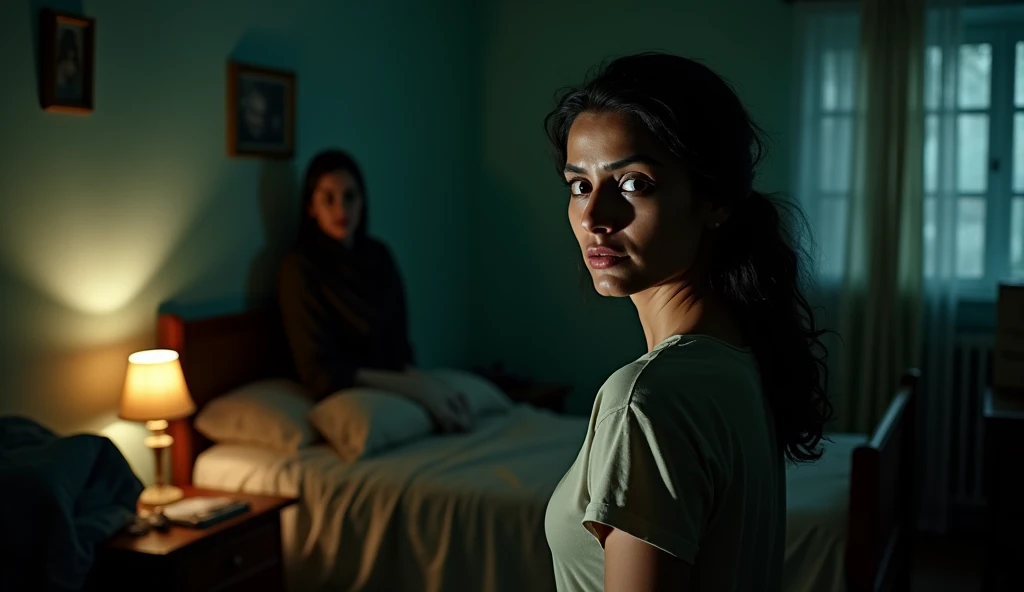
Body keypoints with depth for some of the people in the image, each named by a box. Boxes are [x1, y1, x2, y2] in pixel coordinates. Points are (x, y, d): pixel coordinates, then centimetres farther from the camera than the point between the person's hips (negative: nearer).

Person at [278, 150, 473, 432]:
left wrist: (420, 380, -15)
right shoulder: (299, 267, -10)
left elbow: (398, 343, 7)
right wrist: (415, 386, -21)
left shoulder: (378, 256, 7)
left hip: (393, 388, 5)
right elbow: (321, 372, -15)